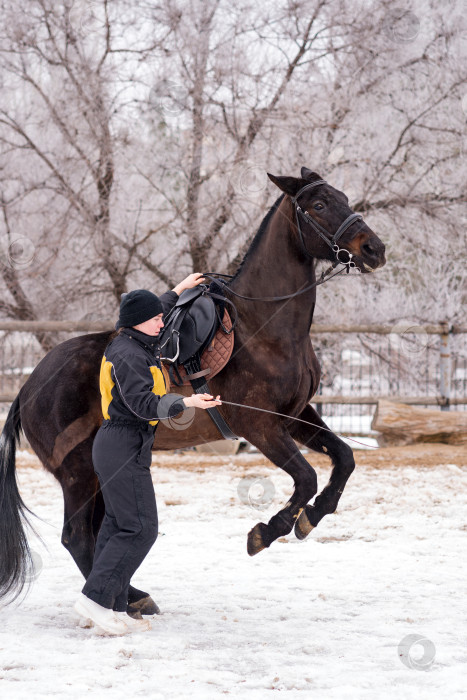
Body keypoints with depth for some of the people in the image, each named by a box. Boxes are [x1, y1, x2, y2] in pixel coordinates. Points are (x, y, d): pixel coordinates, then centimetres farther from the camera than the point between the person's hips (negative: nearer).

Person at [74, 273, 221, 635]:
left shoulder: (136, 344, 12)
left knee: (118, 526, 10)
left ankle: (114, 609, 12)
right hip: (125, 451, -11)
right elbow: (143, 403, -28)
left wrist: (178, 291, 46)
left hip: (115, 446, 11)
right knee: (140, 529, -11)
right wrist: (186, 402, -38)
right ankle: (94, 597, -14)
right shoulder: (128, 355, -18)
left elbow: (154, 313, 35)